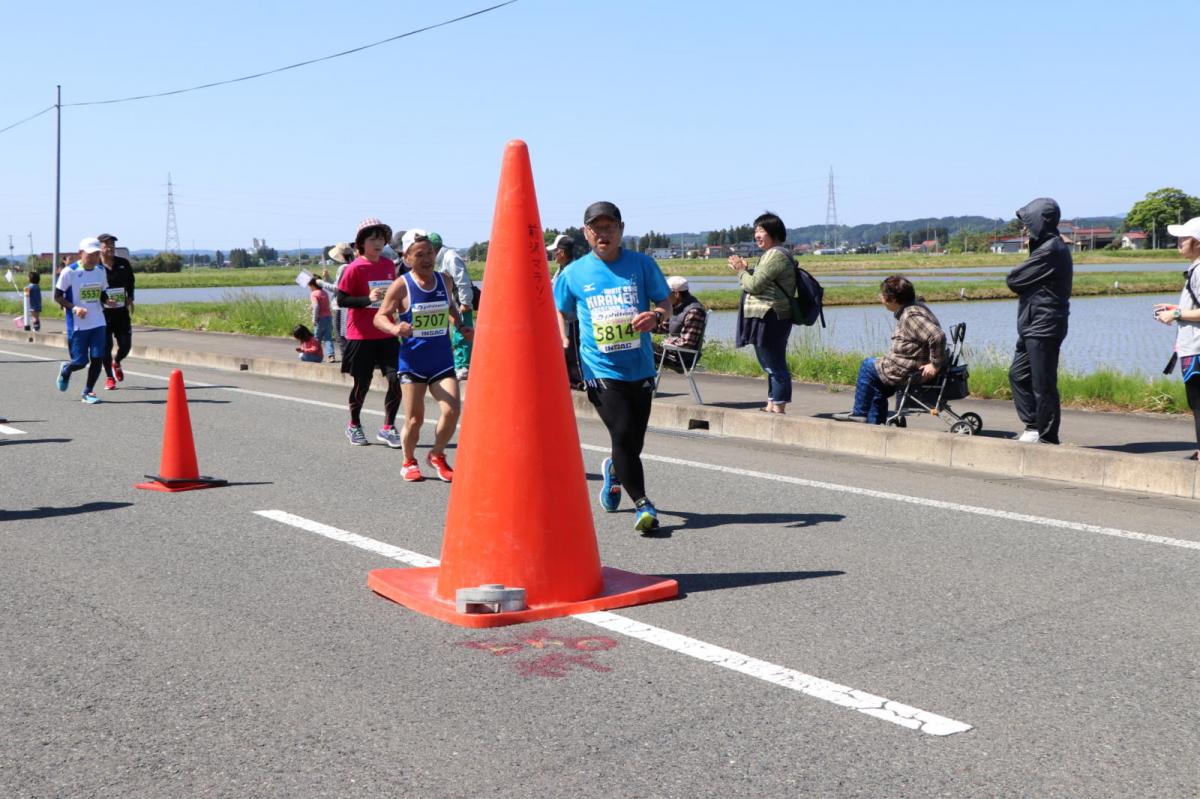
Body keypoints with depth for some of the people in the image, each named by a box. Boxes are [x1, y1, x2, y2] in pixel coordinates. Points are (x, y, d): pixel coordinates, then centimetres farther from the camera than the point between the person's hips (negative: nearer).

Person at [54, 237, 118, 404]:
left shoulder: (100, 271, 5)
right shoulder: (69, 272, -10)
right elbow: (57, 296, -4)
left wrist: (108, 301, -5)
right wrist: (74, 308, -19)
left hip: (98, 323, 4)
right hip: (77, 325, -4)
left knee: (98, 358, -4)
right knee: (80, 361, -1)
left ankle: (88, 392, 12)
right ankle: (65, 369, 35)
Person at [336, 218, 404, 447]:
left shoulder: (389, 265, 8)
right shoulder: (355, 268, -9)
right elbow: (341, 300, -12)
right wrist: (368, 299, -23)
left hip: (387, 334, 4)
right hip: (361, 336, -4)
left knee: (396, 379, -7)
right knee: (362, 383, 6)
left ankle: (388, 427, 7)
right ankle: (354, 426, 28)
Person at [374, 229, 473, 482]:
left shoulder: (444, 280, 4)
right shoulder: (402, 285, -8)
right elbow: (380, 317, -5)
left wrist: (461, 326, 6)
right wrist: (395, 329, -26)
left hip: (442, 360, 3)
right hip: (413, 360, -3)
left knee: (451, 411, -11)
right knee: (414, 418, 2)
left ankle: (437, 456, 15)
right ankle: (409, 462, 27)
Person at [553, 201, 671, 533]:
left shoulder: (642, 264, 3)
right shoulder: (574, 273, 3)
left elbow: (666, 305, 6)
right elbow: (559, 310, 15)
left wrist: (655, 315, -18)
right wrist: (561, 338, -5)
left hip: (640, 368, 2)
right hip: (601, 369, -2)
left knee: (634, 442, 11)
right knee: (623, 434, -16)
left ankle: (613, 469, 46)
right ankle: (642, 504, -6)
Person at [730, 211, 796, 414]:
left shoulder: (776, 255, -14)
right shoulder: (771, 254, 20)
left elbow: (754, 285, -18)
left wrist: (741, 270, -2)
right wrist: (745, 269, 9)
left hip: (770, 319, -11)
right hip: (765, 318, 11)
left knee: (775, 365, -8)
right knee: (771, 365, 16)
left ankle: (779, 408, -6)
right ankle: (771, 405, 23)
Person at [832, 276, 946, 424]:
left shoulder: (911, 316, -25)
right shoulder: (915, 306, 8)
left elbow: (937, 336, -36)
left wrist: (935, 364, -28)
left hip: (908, 372, -10)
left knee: (868, 366, 5)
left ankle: (859, 413, 16)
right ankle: (874, 423, 32)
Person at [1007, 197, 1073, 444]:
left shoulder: (1050, 250, -18)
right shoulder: (1051, 246, 17)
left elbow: (1014, 281, -16)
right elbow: (1029, 280, 14)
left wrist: (1013, 277, 4)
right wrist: (1019, 280, -5)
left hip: (1043, 328, -11)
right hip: (1034, 325, 11)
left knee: (1042, 383, -4)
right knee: (1018, 373, 15)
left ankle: (1046, 435, 4)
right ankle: (1033, 426, 21)